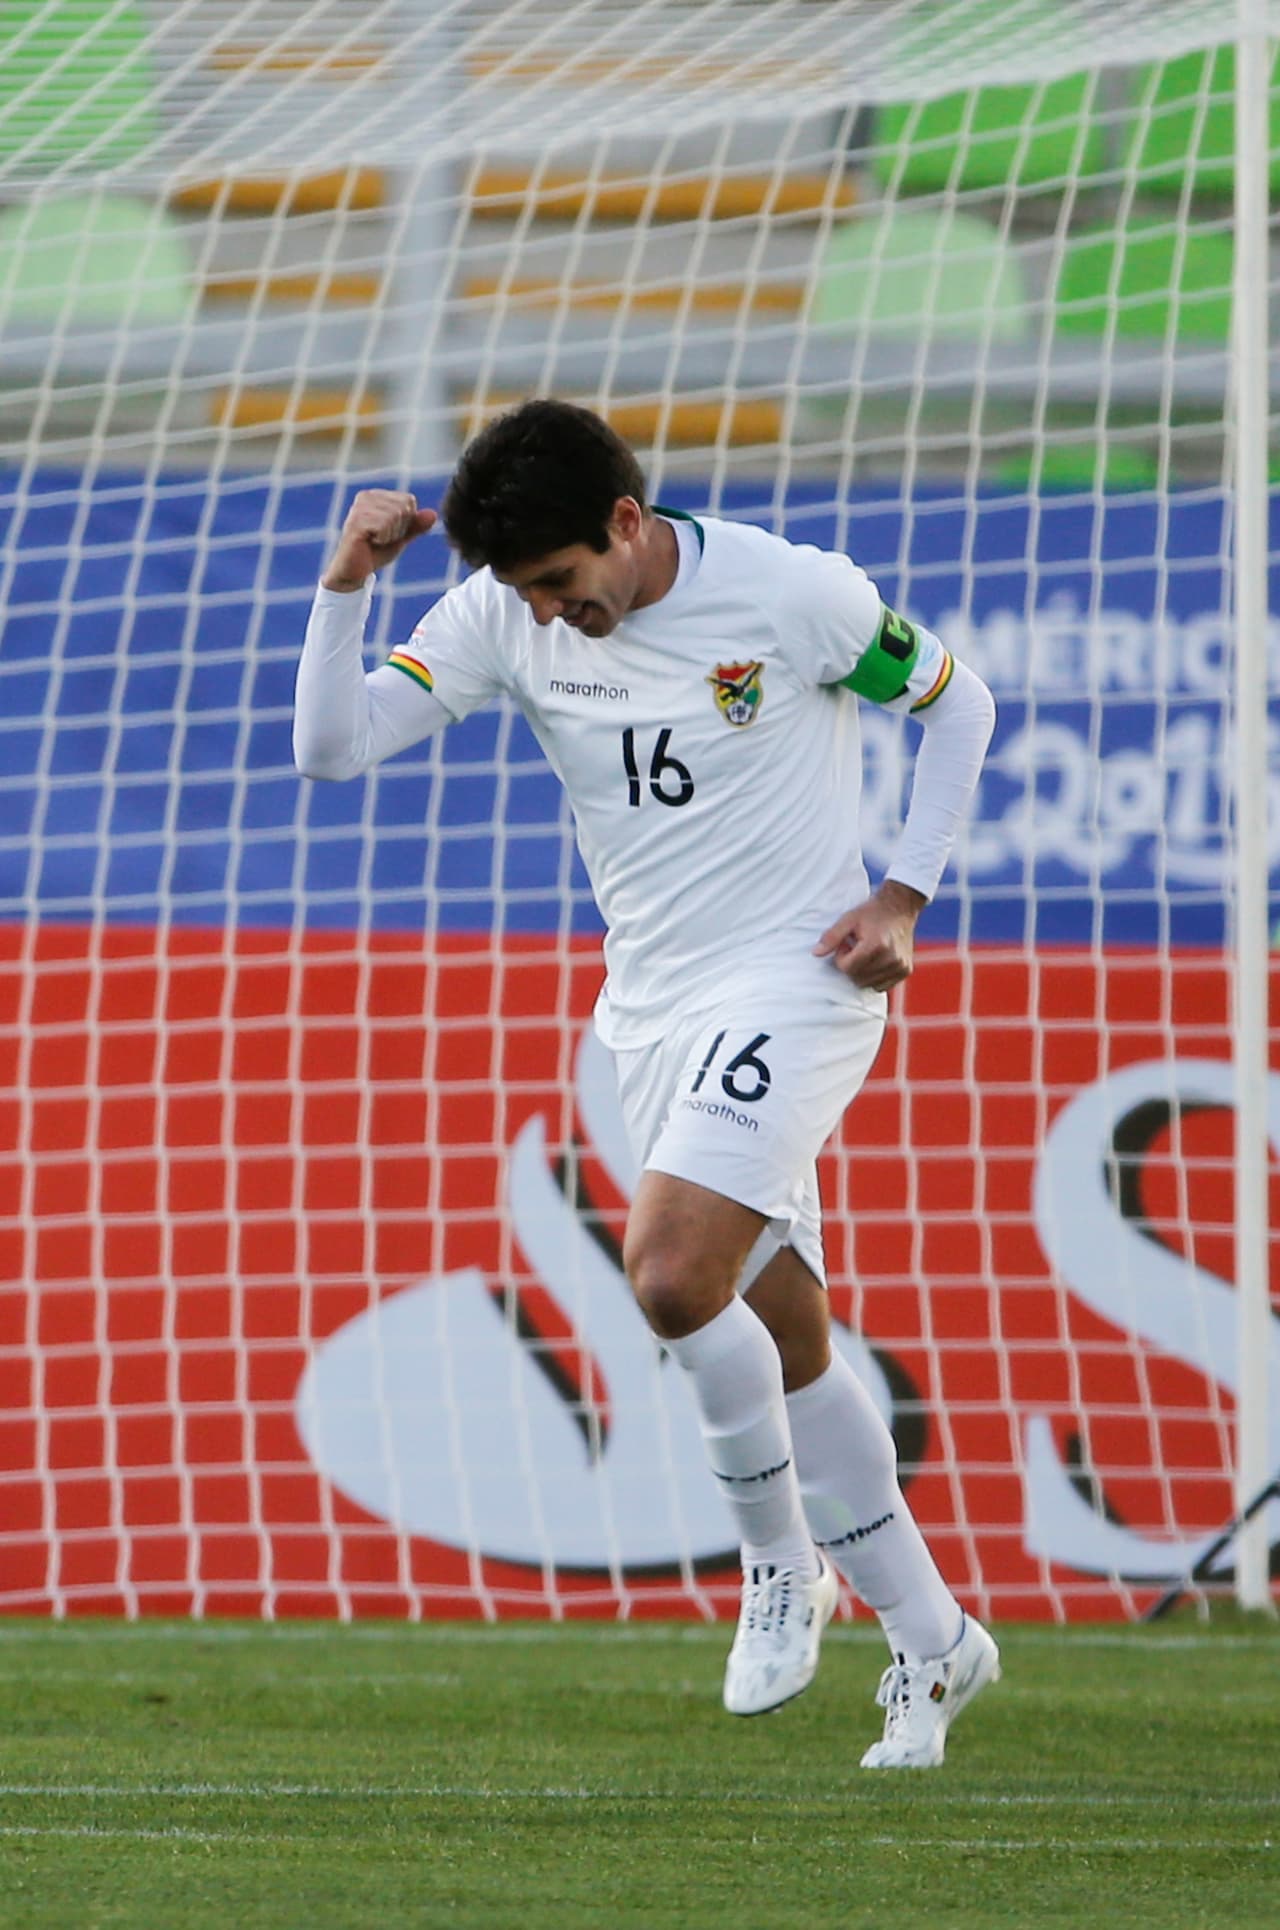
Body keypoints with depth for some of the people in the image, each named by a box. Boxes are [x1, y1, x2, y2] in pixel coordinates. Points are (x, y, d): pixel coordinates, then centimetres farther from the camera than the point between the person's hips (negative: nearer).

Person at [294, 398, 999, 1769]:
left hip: (796, 979, -6)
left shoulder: (795, 596, -14)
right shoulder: (504, 619, -3)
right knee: (786, 1346, 8)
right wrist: (345, 586, -23)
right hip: (652, 1009, 6)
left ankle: (781, 1562, -1)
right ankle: (930, 1644, 19)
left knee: (672, 1273, -23)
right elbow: (330, 744, -8)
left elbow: (955, 703, 1)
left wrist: (902, 897, -7)